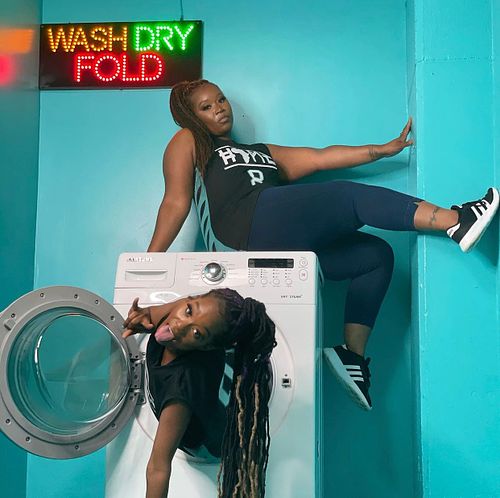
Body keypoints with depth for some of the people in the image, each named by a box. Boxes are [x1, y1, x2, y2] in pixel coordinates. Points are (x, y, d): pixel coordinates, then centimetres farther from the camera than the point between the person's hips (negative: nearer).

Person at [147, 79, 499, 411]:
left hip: (289, 246, 7)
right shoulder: (188, 142, 21)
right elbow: (176, 202, 8)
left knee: (377, 254, 1)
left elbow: (319, 158, 26)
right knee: (353, 197, -12)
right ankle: (456, 221, -16)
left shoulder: (264, 153, 36)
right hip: (255, 223, -7)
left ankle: (353, 353, -6)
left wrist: (386, 149, 17)